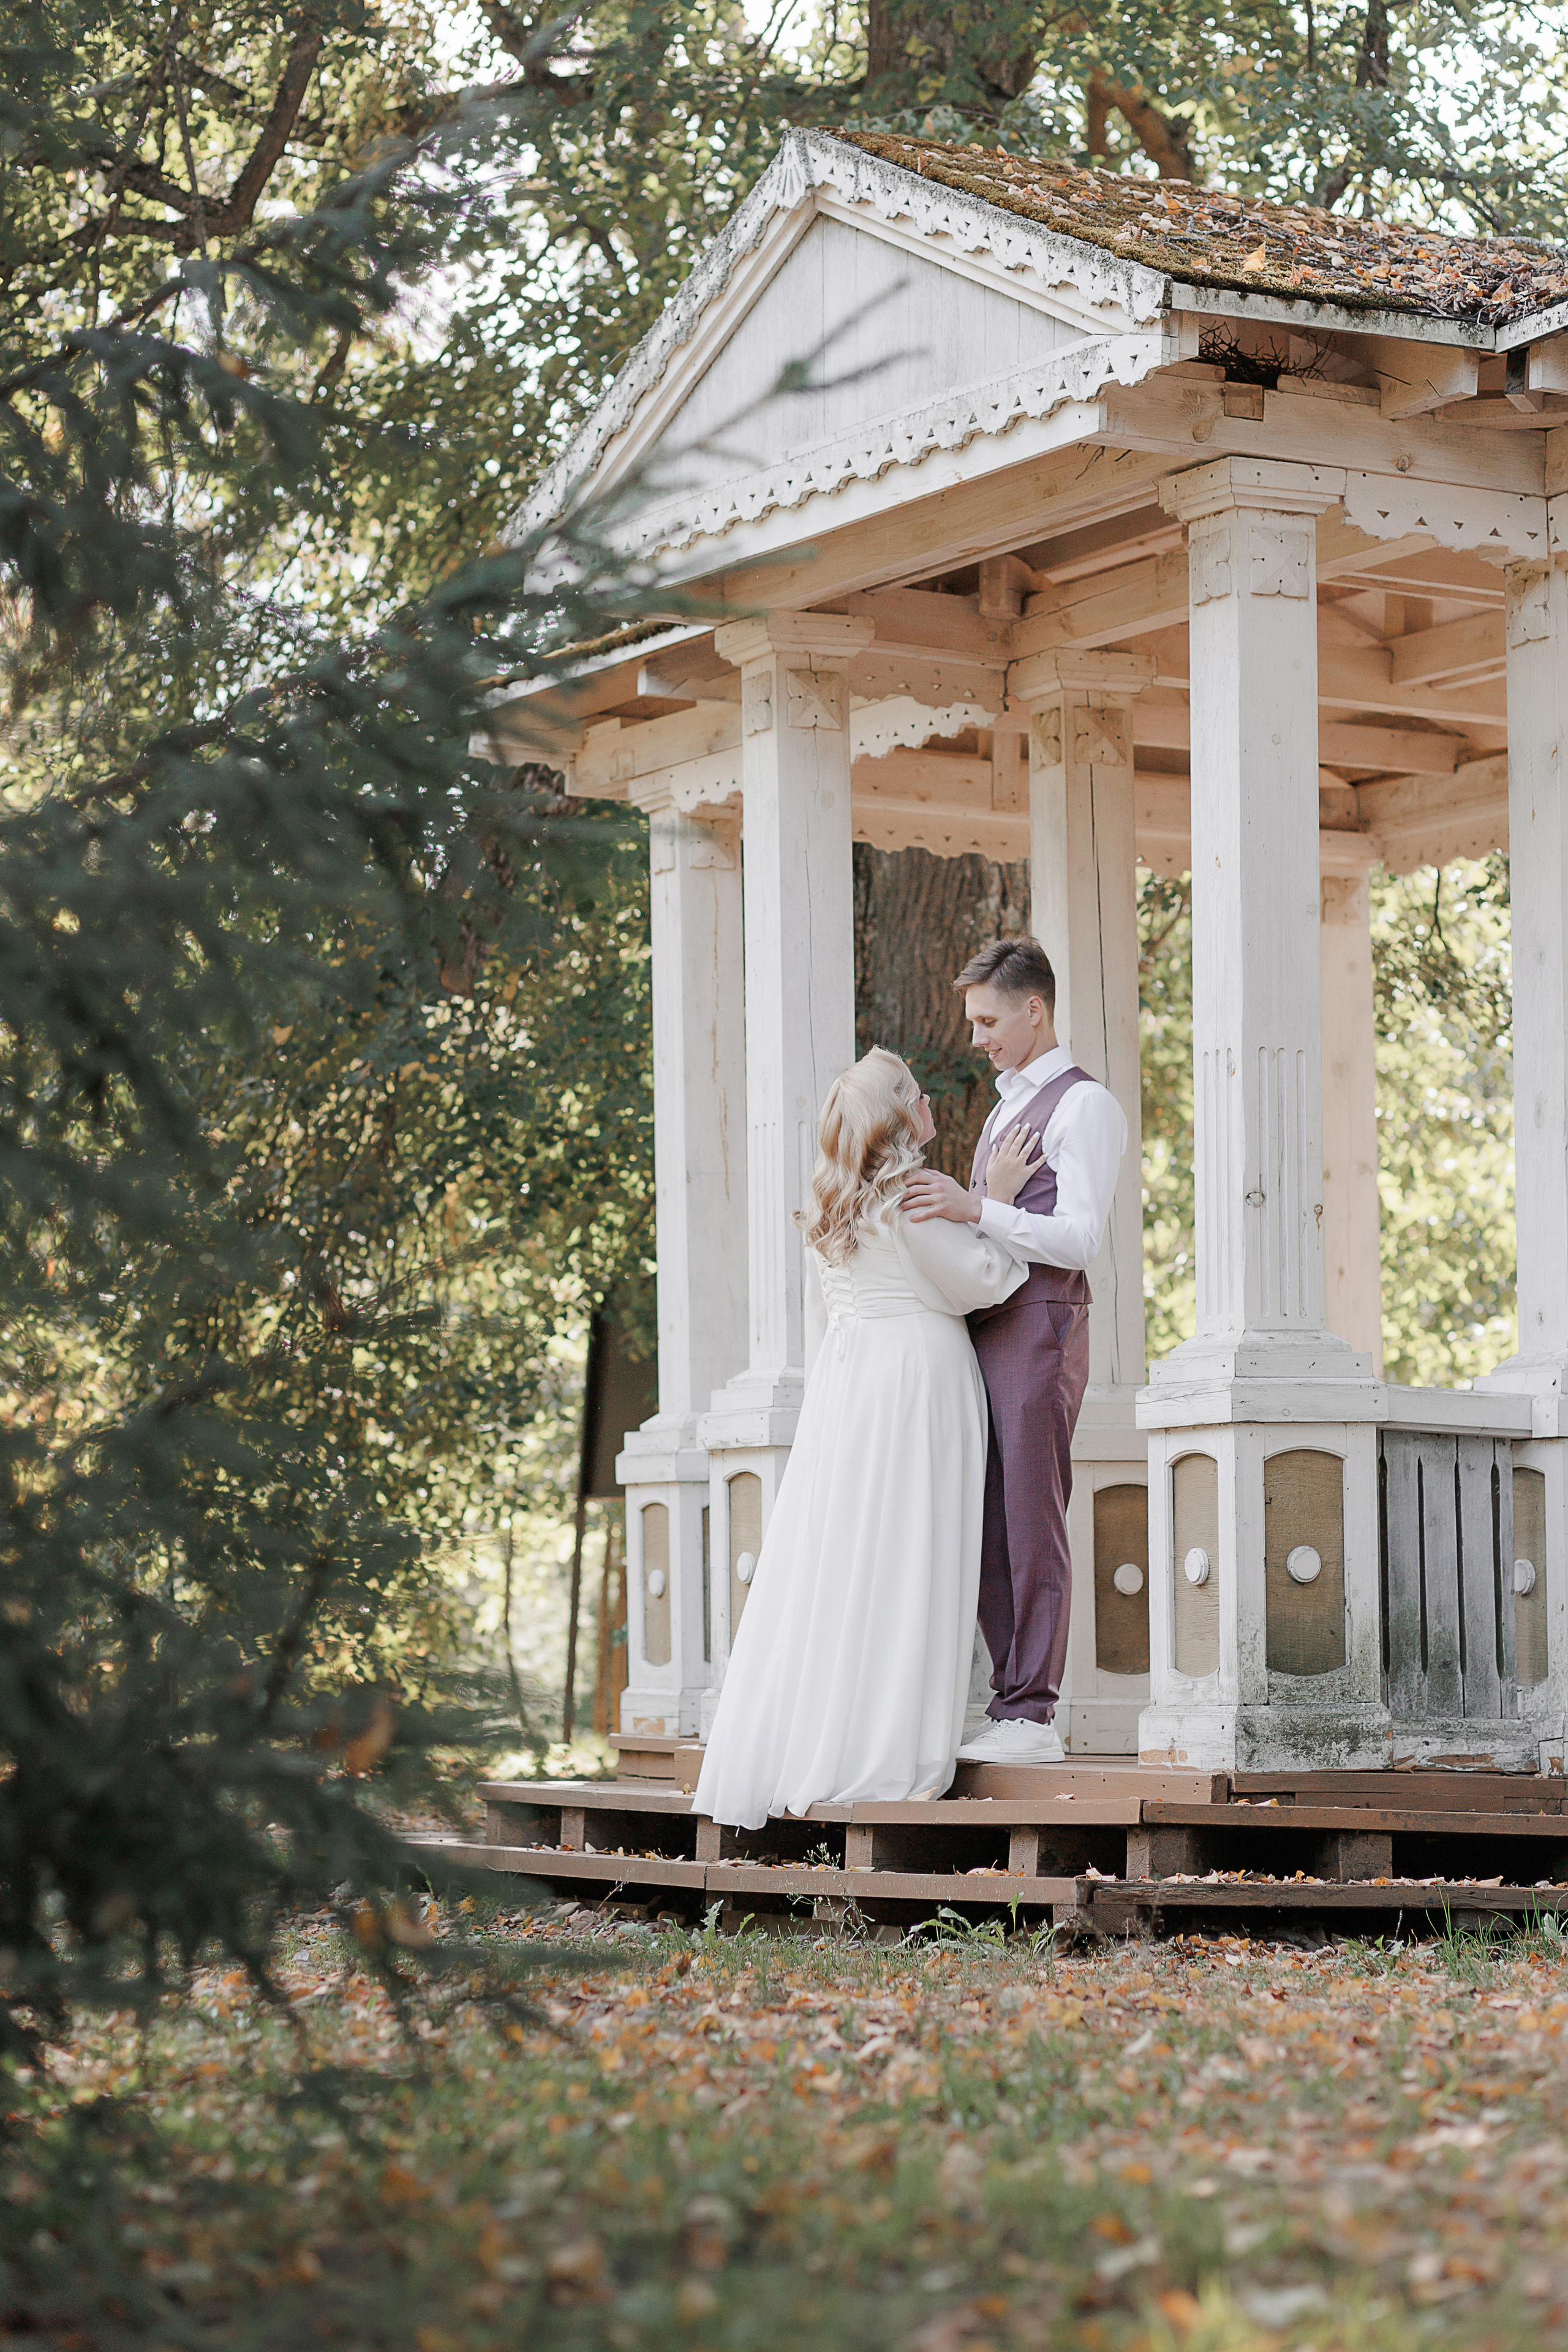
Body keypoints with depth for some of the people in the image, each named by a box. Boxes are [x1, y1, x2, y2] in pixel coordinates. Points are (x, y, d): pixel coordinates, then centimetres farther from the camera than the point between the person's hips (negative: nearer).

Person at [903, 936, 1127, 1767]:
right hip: (984, 1325, 9)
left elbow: (1078, 1239, -15)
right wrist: (937, 1216, 15)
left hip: (1040, 1325, -9)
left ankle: (1034, 1715, -9)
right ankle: (1010, 1702, 8)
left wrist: (973, 1208, -22)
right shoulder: (1007, 1109, 24)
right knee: (983, 1525, 6)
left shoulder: (1083, 1105, -4)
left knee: (1031, 1520, -10)